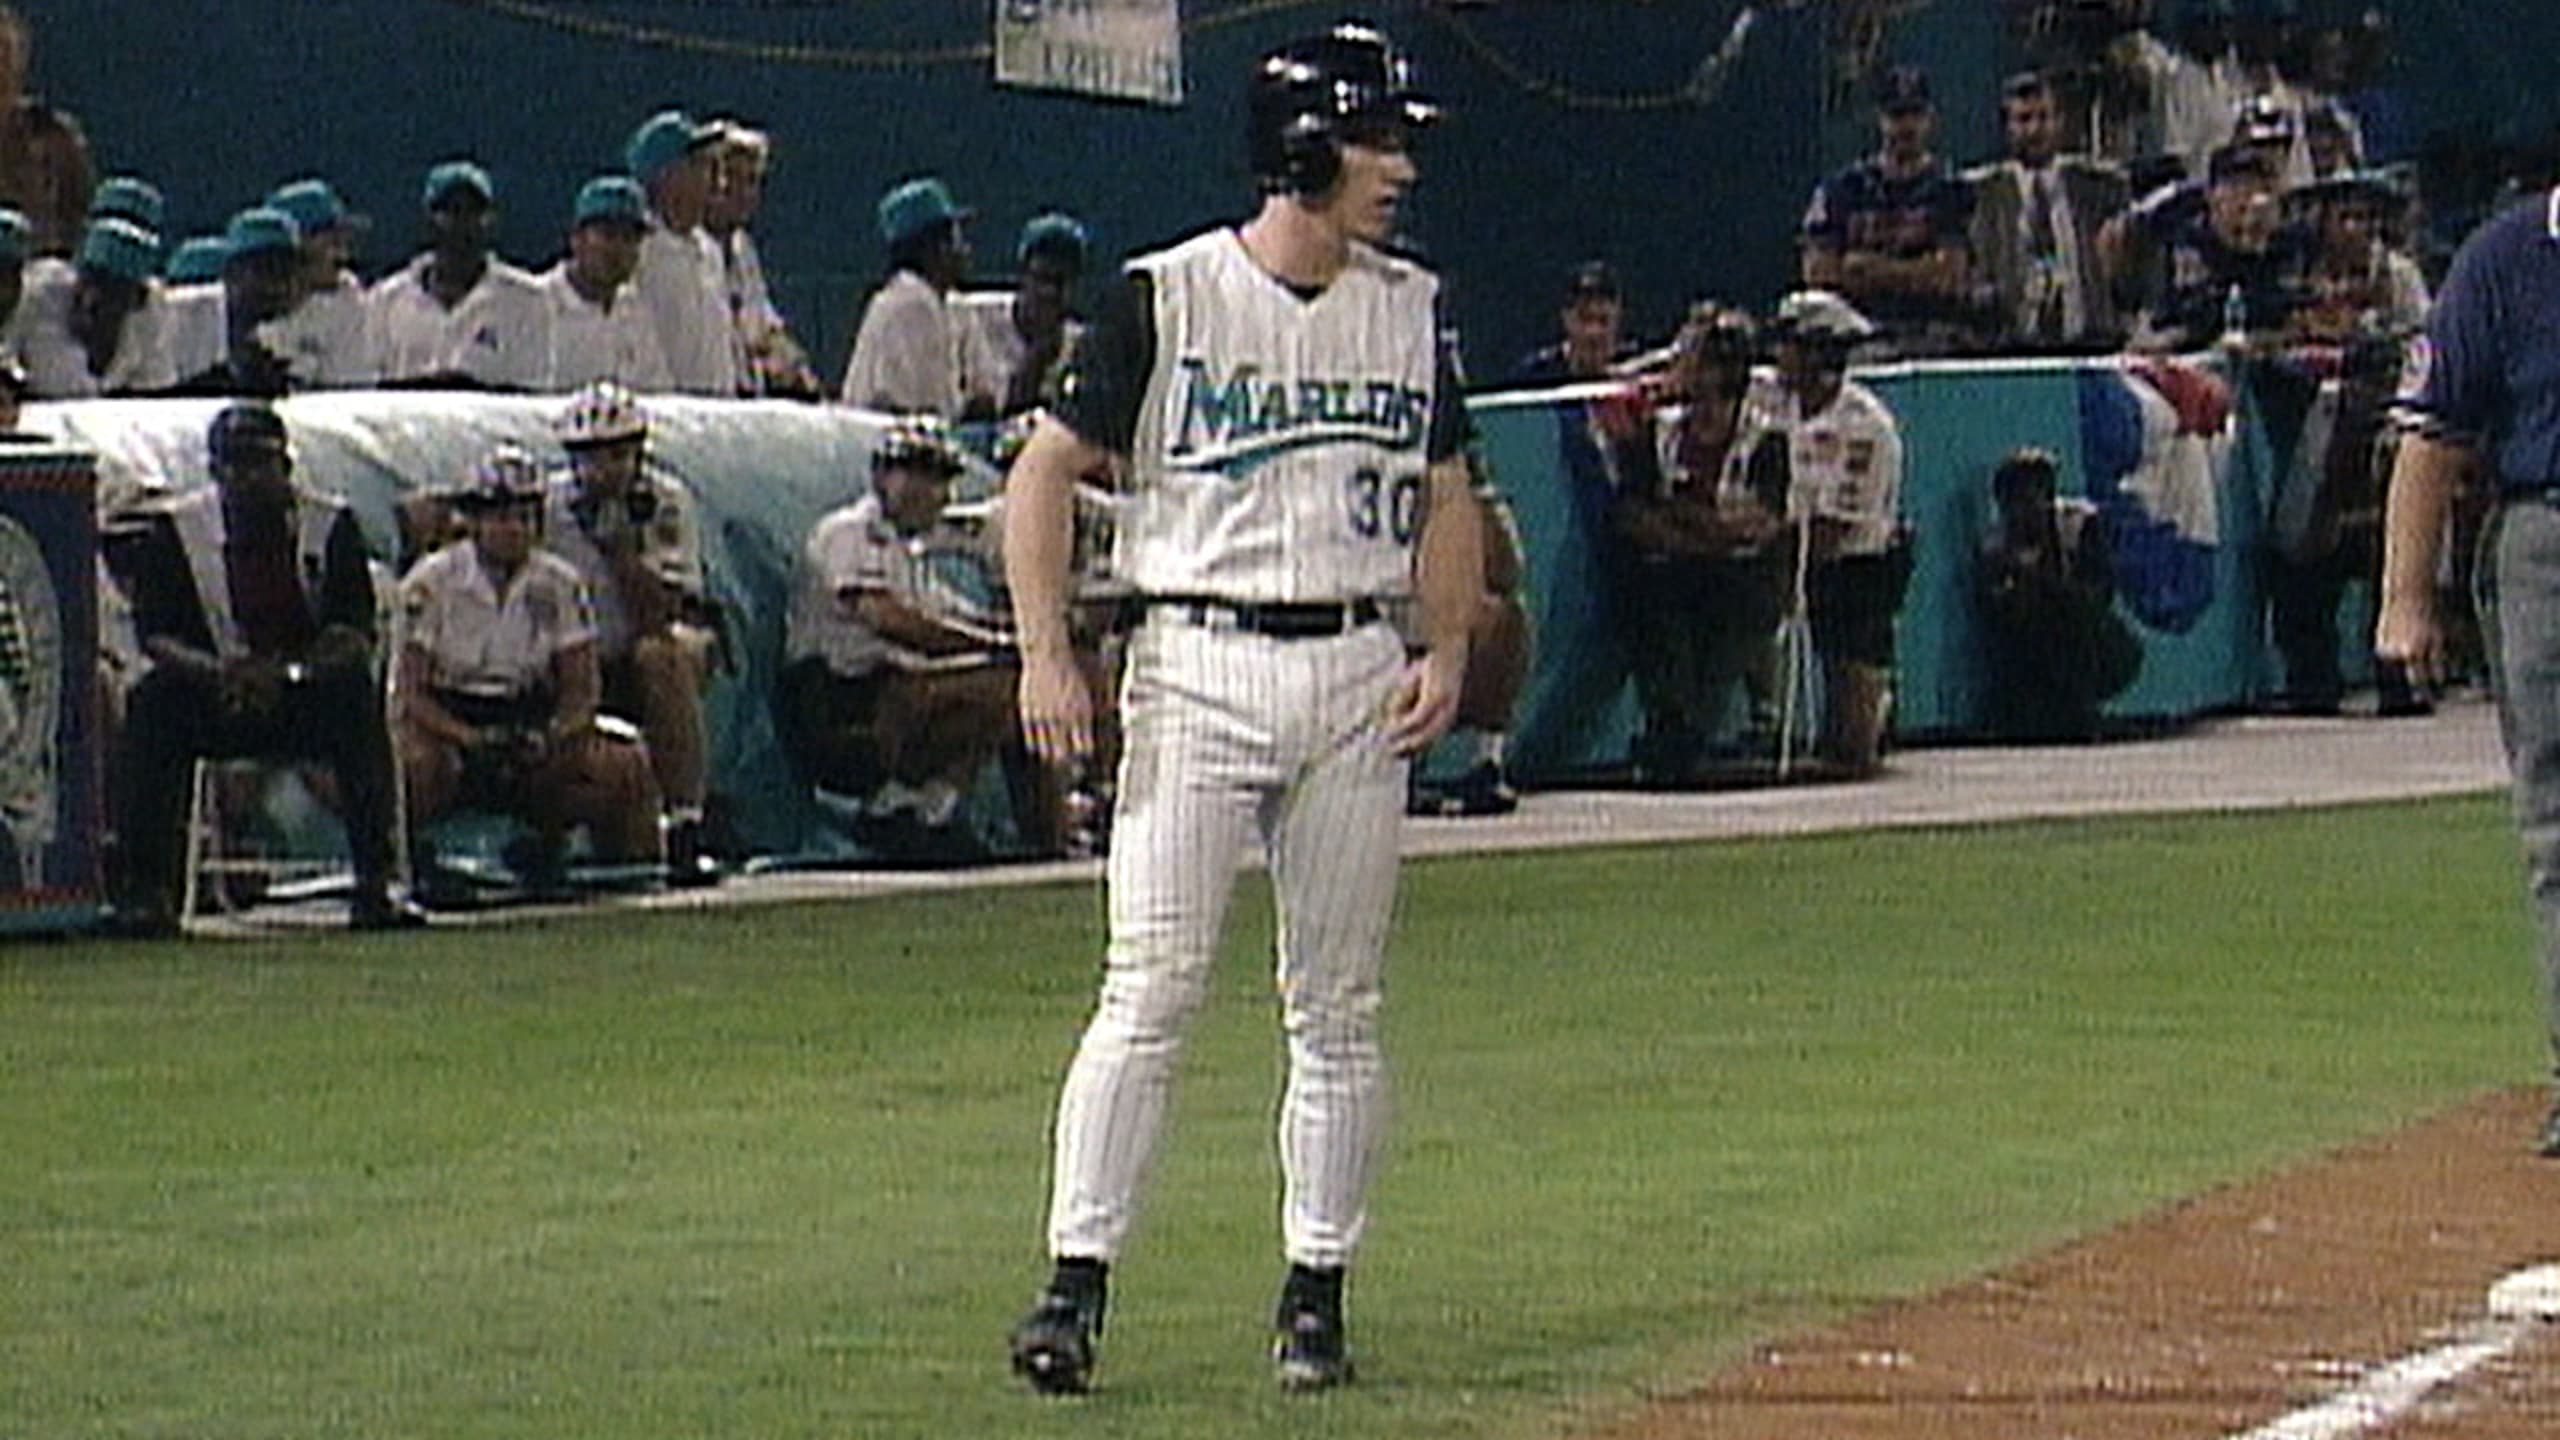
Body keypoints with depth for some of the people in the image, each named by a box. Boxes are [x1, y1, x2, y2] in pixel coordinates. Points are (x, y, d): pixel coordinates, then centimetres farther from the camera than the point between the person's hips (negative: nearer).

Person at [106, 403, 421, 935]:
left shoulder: (332, 526, -2)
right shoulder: (175, 531, -1)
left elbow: (355, 636, -10)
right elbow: (155, 636, -8)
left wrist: (289, 672, -29)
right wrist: (218, 670, -29)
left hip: (307, 696, 0)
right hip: (214, 701, 0)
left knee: (358, 694, -32)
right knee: (152, 702, -29)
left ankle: (375, 887, -31)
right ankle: (145, 888, -27)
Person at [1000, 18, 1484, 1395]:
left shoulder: (1409, 310, 10)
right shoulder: (1168, 299, -4)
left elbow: (1446, 499, 18)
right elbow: (1045, 472, -1)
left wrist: (1447, 650, 3)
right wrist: (1045, 657, -11)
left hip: (1358, 680, 4)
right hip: (1200, 670, -4)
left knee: (1337, 1008, 6)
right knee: (1149, 989, -9)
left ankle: (1316, 1290, 12)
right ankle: (1076, 1277, -8)